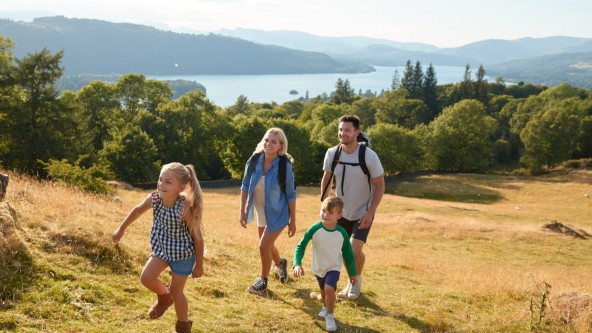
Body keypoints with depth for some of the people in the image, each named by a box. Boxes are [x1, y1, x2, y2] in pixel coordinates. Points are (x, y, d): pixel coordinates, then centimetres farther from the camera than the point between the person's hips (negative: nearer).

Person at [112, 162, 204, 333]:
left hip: (183, 252, -5)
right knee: (146, 278, -7)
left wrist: (199, 265, -14)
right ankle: (164, 297, 27)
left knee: (176, 290, 3)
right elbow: (137, 210, 4)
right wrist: (121, 229, 14)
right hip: (162, 248, 5)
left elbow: (198, 237, -22)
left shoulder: (185, 208, -33)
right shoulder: (154, 198, -20)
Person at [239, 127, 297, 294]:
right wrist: (242, 211, -3)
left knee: (264, 246, -8)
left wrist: (293, 221, -11)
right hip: (261, 213, 5)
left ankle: (263, 280, 16)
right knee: (268, 245, 20)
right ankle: (280, 263, 52)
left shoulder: (285, 166, -22)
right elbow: (245, 186, -1)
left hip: (278, 214, -5)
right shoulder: (254, 160, -13)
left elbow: (291, 195, -14)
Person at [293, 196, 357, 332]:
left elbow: (348, 254, -5)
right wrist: (297, 264, -28)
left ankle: (330, 316, 0)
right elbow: (301, 246, -15)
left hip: (334, 268, -2)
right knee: (323, 290, 23)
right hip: (318, 268, 2)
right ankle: (326, 307, 56)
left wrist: (352, 273, 3)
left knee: (329, 289, -25)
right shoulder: (315, 229, -22)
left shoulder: (342, 233, -19)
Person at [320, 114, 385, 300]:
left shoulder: (369, 156, -21)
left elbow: (380, 185, -12)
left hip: (363, 212, -4)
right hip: (341, 211, 4)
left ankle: (357, 280, 14)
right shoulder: (332, 153, -10)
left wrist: (370, 213, -16)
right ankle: (352, 282, 34)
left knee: (355, 250, -16)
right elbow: (326, 179, 6)